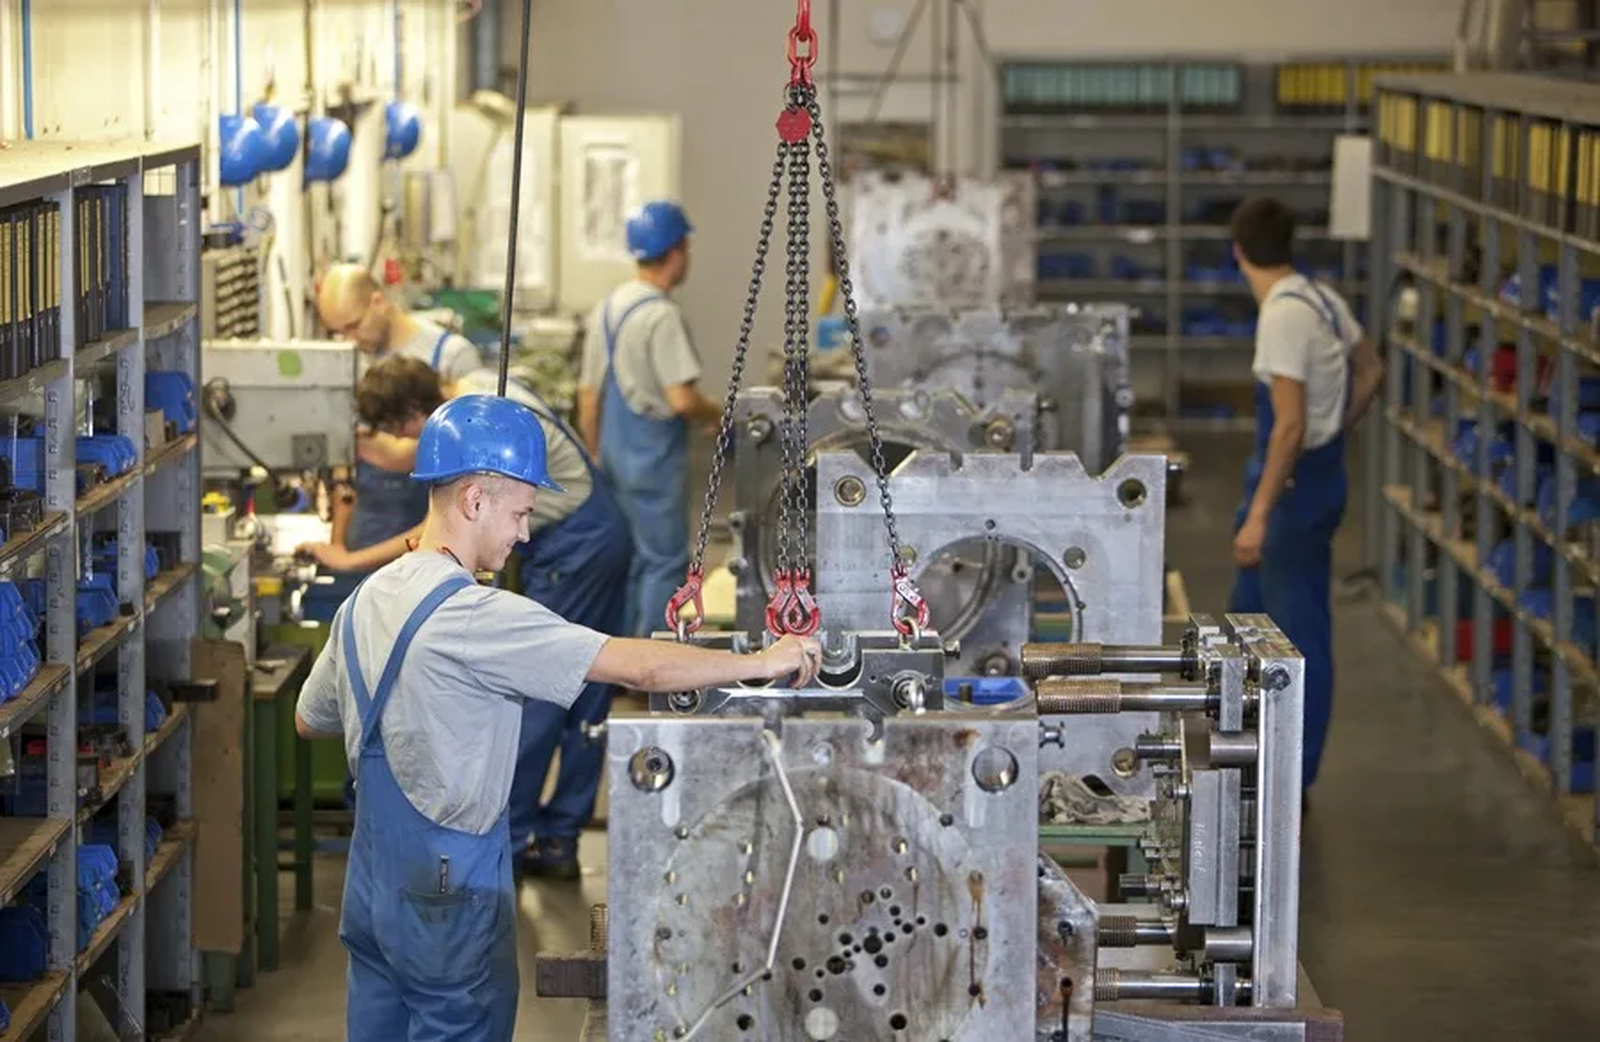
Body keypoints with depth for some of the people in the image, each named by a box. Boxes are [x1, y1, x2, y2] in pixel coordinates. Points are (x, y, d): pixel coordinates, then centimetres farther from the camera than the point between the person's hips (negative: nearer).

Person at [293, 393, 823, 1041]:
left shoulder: (367, 600, 5)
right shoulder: (473, 616, -21)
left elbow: (309, 720, 20)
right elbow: (638, 667, -23)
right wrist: (762, 663, -14)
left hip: (372, 883, 9)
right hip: (450, 891, -9)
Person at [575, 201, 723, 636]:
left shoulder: (606, 308, 9)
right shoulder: (661, 315, -18)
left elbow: (588, 396, 13)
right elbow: (682, 399, -24)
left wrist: (595, 456, 21)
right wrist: (718, 414, -4)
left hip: (615, 451, 9)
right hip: (655, 453, -9)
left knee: (630, 559, 16)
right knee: (666, 561, -2)